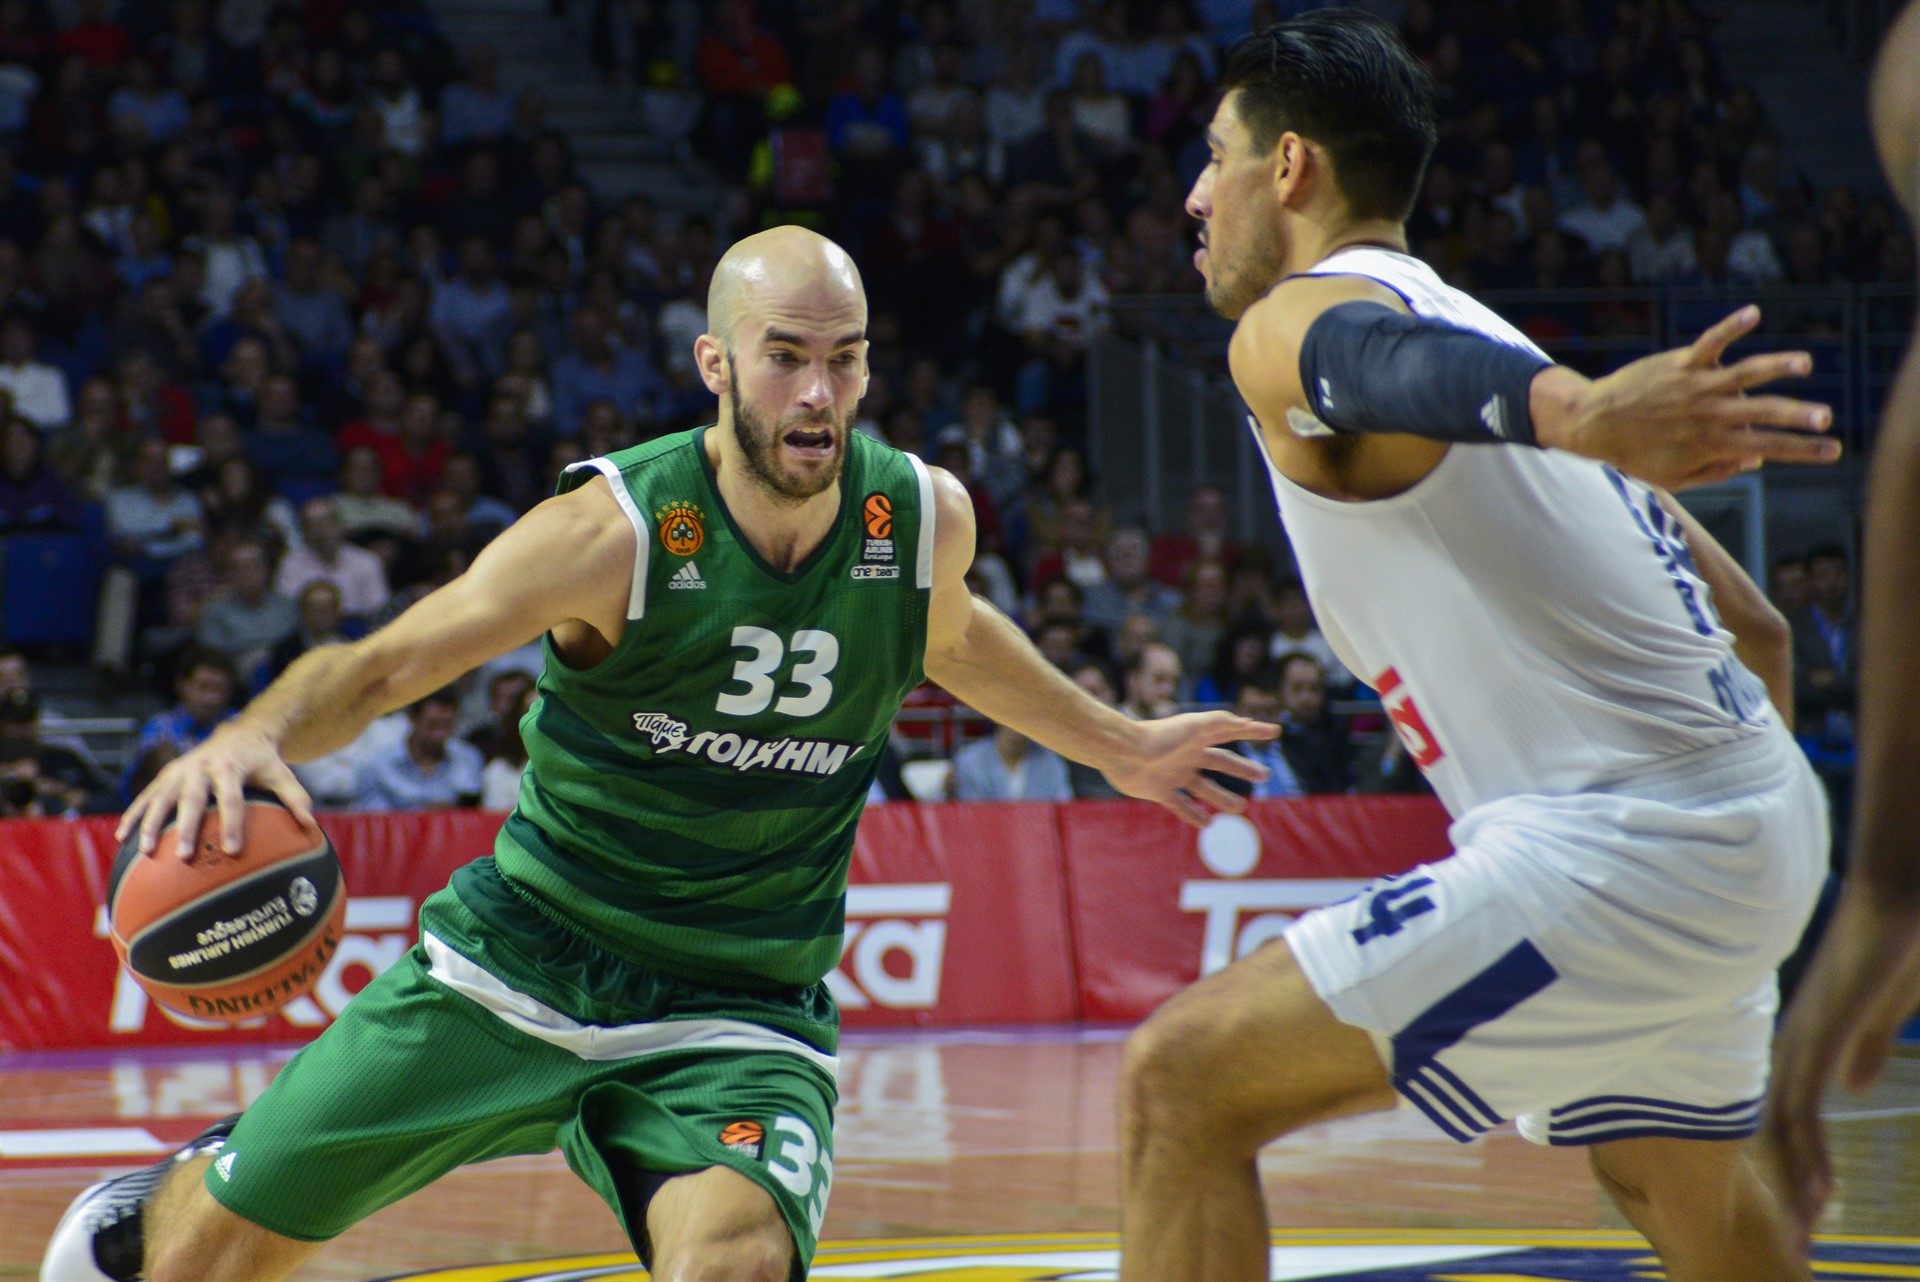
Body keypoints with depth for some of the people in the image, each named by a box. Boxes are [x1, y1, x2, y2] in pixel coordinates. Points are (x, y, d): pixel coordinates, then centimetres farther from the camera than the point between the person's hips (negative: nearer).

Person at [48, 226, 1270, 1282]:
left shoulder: (927, 519, -7)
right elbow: (378, 665, -18)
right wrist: (254, 734, -39)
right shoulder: (615, 531, -19)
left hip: (740, 1020, 1)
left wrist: (1115, 744, 28)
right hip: (517, 965, -1)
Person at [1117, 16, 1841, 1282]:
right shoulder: (1480, 329, 23)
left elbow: (1386, 362, -34)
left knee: (1183, 1079, -12)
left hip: (1614, 849, -10)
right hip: (1753, 831, 10)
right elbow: (1756, 628, 25)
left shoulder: (1293, 323, -6)